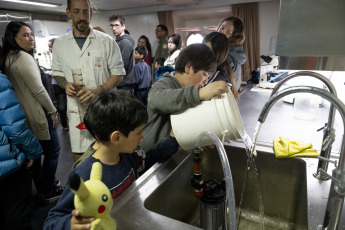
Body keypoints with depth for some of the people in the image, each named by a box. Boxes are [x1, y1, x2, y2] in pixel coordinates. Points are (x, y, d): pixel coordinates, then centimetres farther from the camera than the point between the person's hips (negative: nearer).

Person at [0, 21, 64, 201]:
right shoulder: (24, 57, -18)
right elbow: (38, 90, -22)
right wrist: (52, 111, -12)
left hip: (23, 114, 9)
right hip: (37, 114, -9)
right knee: (52, 150, 3)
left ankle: (41, 188, 32)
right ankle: (49, 191, 14)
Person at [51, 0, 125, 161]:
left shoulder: (106, 41, -2)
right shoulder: (60, 43, 7)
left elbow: (118, 74, -2)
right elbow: (57, 73, 17)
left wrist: (97, 90, -17)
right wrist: (65, 84, -7)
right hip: (76, 109, 3)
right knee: (78, 156, 11)